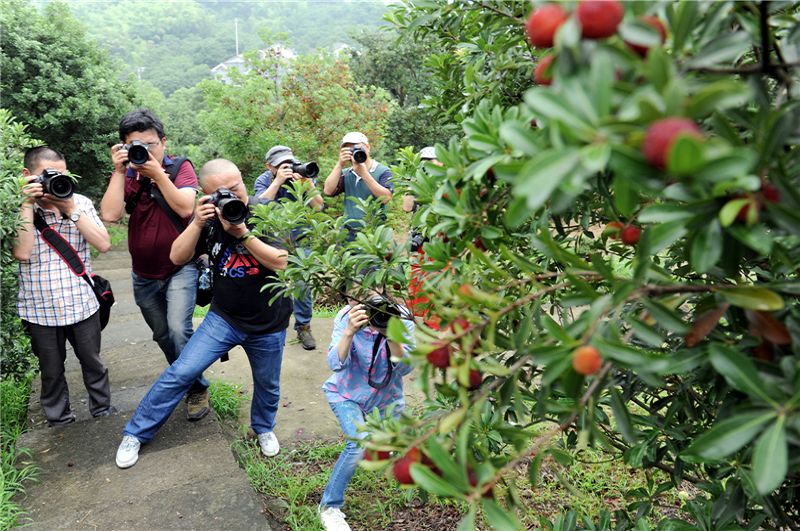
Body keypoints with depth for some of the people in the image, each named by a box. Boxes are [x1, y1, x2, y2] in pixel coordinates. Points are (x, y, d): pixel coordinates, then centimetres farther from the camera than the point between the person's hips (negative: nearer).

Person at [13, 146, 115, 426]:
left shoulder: (80, 202, -1)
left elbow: (103, 244, -10)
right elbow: (22, 253, -20)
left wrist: (71, 209, -16)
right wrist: (27, 204, -18)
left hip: (83, 304, 1)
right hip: (40, 309, -1)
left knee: (92, 362, 15)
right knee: (51, 370, 15)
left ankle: (104, 411, 34)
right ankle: (59, 419, 34)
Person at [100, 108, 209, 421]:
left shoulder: (180, 168, -9)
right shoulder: (127, 176, -3)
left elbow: (185, 208, -24)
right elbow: (110, 215, -18)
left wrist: (157, 173, -27)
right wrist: (119, 171, -19)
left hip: (180, 268, -4)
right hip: (144, 275, 4)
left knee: (179, 330, -19)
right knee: (163, 336, 17)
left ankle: (197, 388, 1)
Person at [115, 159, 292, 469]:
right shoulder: (211, 217, -6)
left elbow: (281, 262, -23)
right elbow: (177, 258, -9)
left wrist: (242, 233, -31)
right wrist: (197, 224, -24)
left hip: (269, 324, -1)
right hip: (224, 318, 1)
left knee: (268, 385, 18)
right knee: (180, 373, -6)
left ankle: (264, 428, 48)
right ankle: (136, 434, 12)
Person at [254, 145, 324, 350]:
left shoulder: (305, 176, -4)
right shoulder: (264, 180, -4)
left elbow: (319, 206, -12)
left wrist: (308, 184, -27)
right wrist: (278, 180, -29)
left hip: (301, 239, 0)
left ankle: (303, 326, 9)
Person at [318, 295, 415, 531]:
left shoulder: (401, 317, -25)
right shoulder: (346, 317, -25)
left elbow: (405, 368, -27)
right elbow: (336, 364, -32)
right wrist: (349, 332, -48)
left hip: (386, 397, 3)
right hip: (346, 394, -2)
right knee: (361, 443, -23)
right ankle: (329, 506, -4)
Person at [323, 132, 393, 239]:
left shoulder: (383, 171, -2)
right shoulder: (345, 174, 9)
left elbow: (385, 198, -18)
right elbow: (328, 191, -5)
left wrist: (364, 173, -20)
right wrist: (340, 164, -10)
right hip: (348, 233, 4)